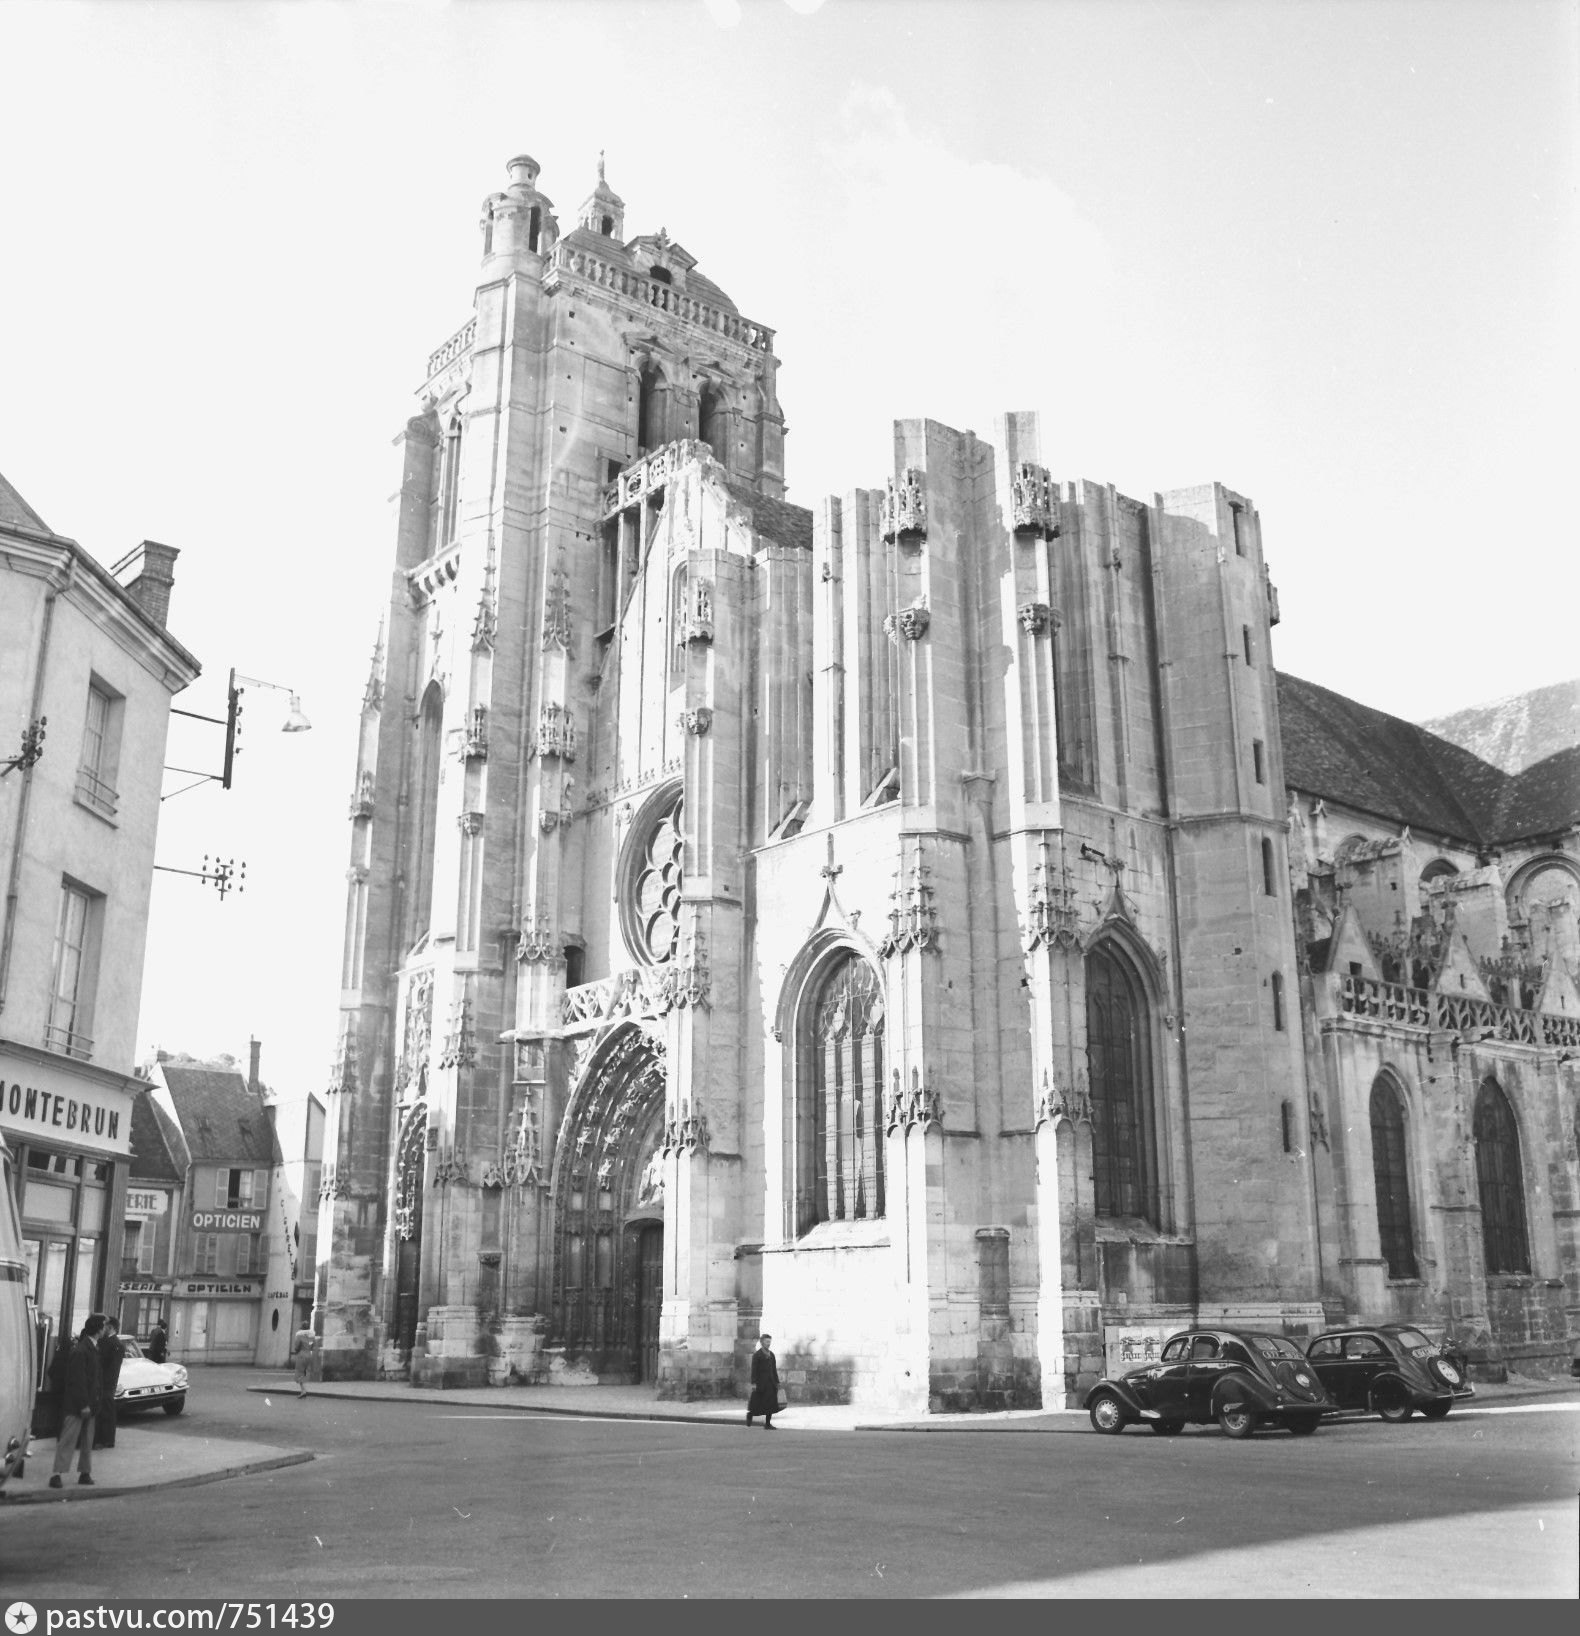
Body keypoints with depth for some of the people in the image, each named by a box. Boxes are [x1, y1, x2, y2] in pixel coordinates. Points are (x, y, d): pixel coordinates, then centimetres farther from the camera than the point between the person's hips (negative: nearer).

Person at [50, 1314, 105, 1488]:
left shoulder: (93, 1348, 9)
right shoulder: (80, 1351, -19)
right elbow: (77, 1380, -21)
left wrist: (93, 1402, 12)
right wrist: (83, 1405, -20)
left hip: (89, 1403, 9)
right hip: (76, 1405, -9)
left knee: (87, 1441, 12)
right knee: (68, 1439, -5)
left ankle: (85, 1473, 18)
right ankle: (57, 1474, -2)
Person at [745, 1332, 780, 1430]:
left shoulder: (771, 1354, 12)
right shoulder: (757, 1355, -4)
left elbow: (774, 1369, 14)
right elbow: (754, 1369, -9)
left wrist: (777, 1382, 11)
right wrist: (753, 1383, -15)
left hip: (770, 1381, 5)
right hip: (760, 1381, -5)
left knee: (771, 1403, 0)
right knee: (757, 1403, 0)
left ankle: (768, 1424, 4)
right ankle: (749, 1415, 28)